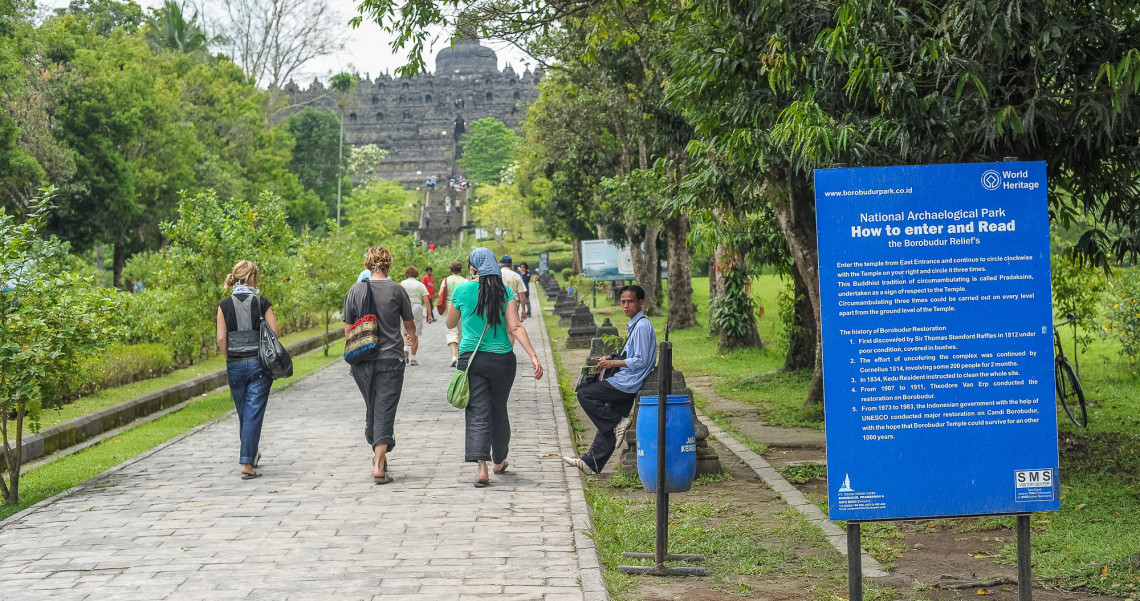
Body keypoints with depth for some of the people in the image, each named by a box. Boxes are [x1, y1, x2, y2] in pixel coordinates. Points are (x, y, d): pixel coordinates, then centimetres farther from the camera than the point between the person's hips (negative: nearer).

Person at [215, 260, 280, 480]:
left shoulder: (225, 305, 0)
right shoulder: (262, 302, -4)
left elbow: (221, 338, -3)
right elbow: (275, 331, -5)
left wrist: (230, 359, 10)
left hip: (235, 365, 2)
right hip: (259, 364, -2)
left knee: (243, 414, 17)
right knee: (254, 414, -2)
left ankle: (251, 455, 34)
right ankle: (247, 463, -10)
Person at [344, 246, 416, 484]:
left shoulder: (355, 290, 1)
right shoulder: (396, 290, -4)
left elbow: (348, 329, 4)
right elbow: (409, 324, 8)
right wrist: (411, 338, 31)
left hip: (362, 360, 3)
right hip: (390, 358, -3)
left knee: (371, 408, 19)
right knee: (385, 410, -3)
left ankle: (378, 454, 32)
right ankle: (379, 466, -10)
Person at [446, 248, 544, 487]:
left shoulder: (461, 291, -2)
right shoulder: (506, 292, -2)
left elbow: (450, 324, 13)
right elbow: (515, 327, -11)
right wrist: (533, 357, -14)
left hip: (471, 358, -1)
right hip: (502, 359, 1)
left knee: (477, 414, -3)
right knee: (499, 411, 18)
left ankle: (482, 467, -19)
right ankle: (499, 462, 34)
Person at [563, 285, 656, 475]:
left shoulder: (642, 326, -16)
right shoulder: (635, 324, 16)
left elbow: (640, 361, -20)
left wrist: (612, 363, -13)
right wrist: (610, 360, 14)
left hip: (629, 382, -10)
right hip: (628, 383, 10)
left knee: (584, 394, -9)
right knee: (608, 422, 11)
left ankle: (618, 422, -7)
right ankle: (592, 462, 15)